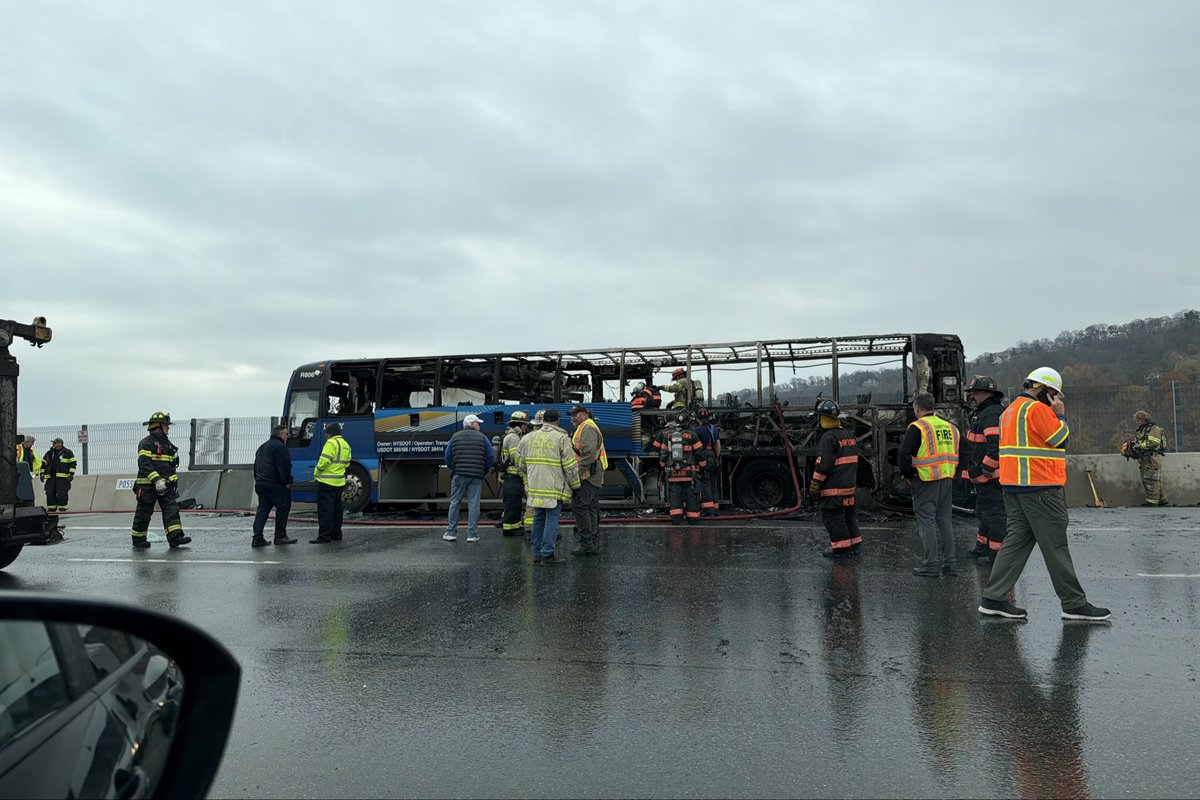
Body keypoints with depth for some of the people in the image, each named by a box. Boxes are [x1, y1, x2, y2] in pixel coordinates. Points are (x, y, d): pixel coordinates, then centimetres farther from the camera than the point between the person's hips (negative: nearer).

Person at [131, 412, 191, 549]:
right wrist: (156, 480, -30)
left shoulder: (167, 443, 17)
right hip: (148, 486, -7)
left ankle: (175, 537, -14)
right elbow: (144, 464, -21)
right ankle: (138, 540, 17)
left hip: (166, 485, 7)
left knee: (172, 509, -7)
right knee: (144, 513, 3)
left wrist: (174, 480, 22)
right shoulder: (146, 443, -10)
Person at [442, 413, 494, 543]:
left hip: (459, 475, 1)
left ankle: (451, 532, 8)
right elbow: (491, 456, 1)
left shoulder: (455, 437, 9)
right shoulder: (482, 437, 6)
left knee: (454, 503, 8)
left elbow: (448, 456, 6)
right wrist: (484, 472, 13)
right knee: (473, 504, 2)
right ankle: (472, 534, 2)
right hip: (476, 477, -1)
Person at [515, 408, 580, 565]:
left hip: (535, 487, 5)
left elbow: (521, 463, 16)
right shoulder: (561, 438, -8)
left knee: (538, 518, 16)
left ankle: (536, 553, 21)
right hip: (554, 486, -5)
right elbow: (570, 465, -9)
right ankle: (547, 555, -2)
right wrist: (575, 485, 2)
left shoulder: (528, 438, 9)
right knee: (552, 519, -1)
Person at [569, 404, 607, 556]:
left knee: (579, 505, -14)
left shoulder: (587, 427, -8)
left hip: (587, 475, -11)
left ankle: (585, 542, -15)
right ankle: (594, 544, 13)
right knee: (591, 508, 10)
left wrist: (577, 474, -20)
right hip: (594, 477, 11)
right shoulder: (588, 428, 26)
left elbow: (588, 453, -20)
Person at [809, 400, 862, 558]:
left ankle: (841, 549, 0)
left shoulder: (828, 438, -16)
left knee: (833, 518, -2)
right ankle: (853, 546, 23)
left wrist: (814, 486, -15)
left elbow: (823, 465, -20)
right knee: (849, 515, 16)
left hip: (832, 488, -9)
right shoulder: (849, 435, 14)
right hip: (849, 486, 9)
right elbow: (853, 462, 20)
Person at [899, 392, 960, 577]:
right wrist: (951, 473, 18)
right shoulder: (949, 427, 11)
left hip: (926, 481, -6)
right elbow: (957, 454, 15)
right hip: (947, 480, 6)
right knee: (945, 520, 14)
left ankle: (931, 564, -2)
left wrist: (907, 474, -3)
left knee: (927, 521, -1)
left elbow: (904, 454, -17)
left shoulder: (917, 428, -10)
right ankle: (949, 563, 17)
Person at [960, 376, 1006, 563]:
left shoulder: (992, 414, -17)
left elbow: (996, 445, -28)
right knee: (984, 512, 19)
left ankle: (997, 554, -1)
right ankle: (982, 550, 30)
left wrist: (985, 470, -24)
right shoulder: (982, 413, 18)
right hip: (985, 477, 11)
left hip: (991, 477, -11)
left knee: (993, 514, -6)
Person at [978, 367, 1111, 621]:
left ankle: (993, 598, 6)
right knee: (1055, 546, -2)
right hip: (1040, 487, -9)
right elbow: (1061, 439, -10)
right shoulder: (1037, 409, -11)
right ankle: (1074, 603, 7)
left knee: (1017, 540, 9)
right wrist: (1060, 414, 1)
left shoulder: (1010, 410, 19)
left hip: (1013, 486, 9)